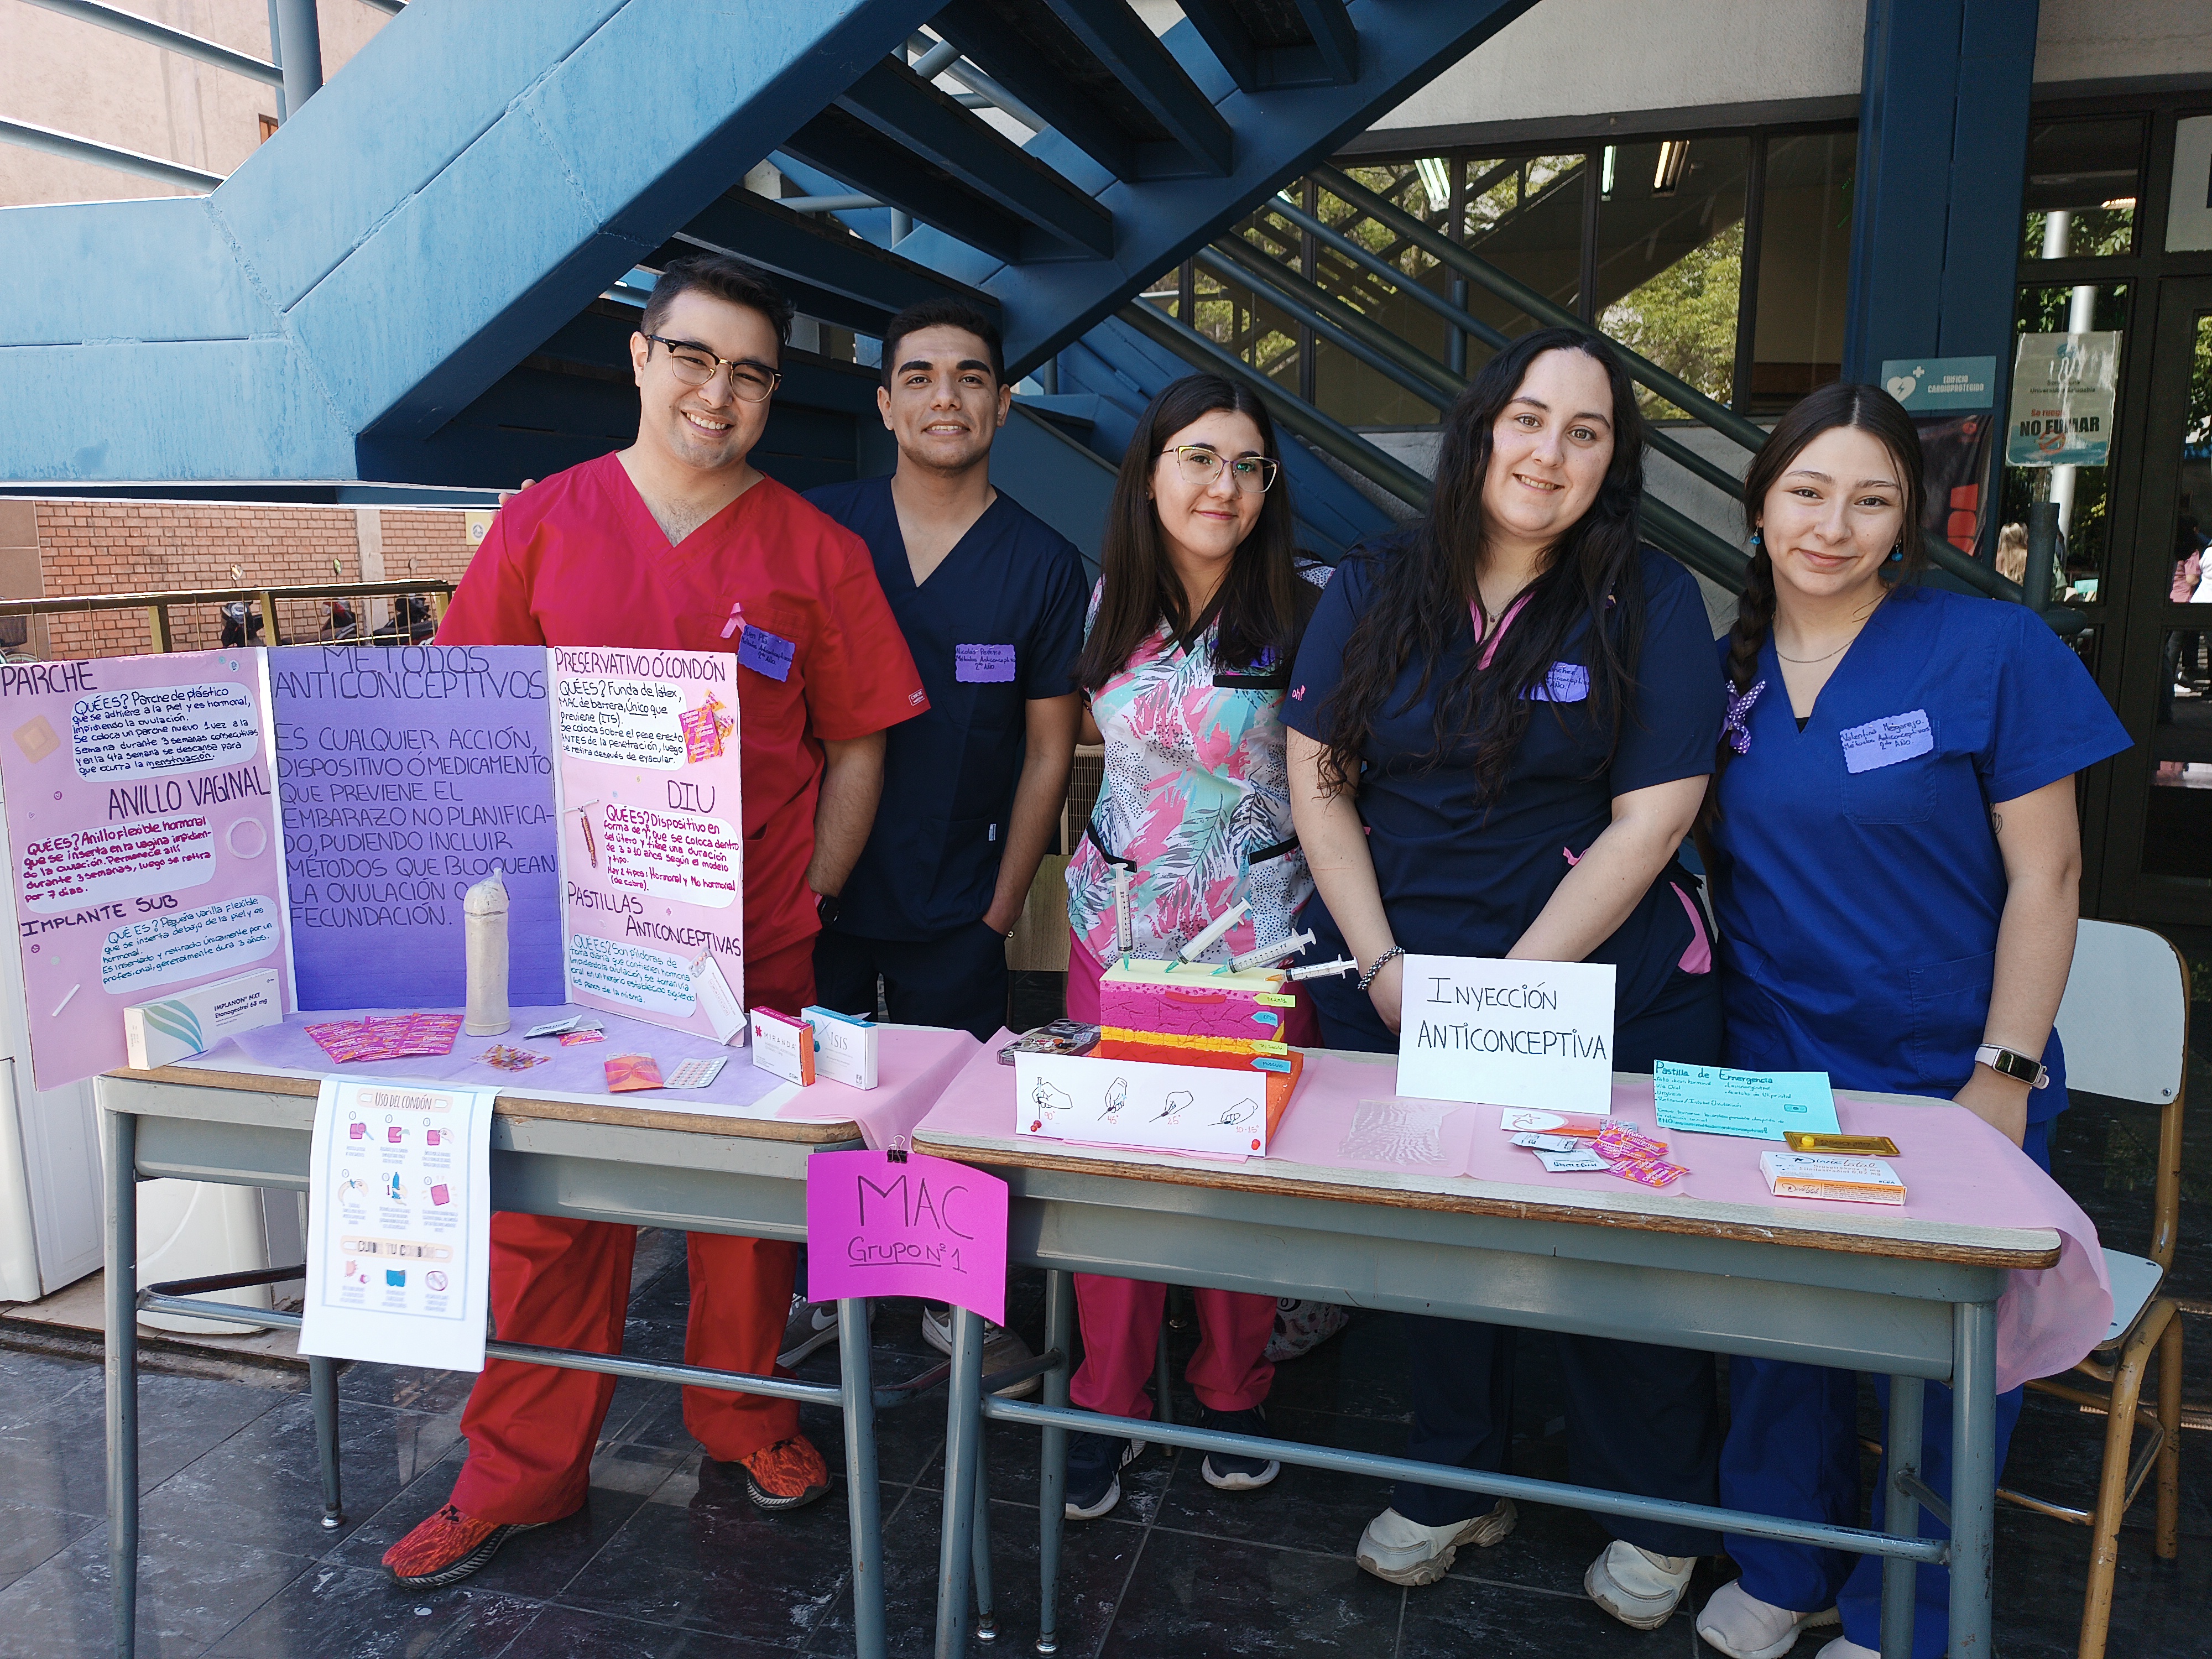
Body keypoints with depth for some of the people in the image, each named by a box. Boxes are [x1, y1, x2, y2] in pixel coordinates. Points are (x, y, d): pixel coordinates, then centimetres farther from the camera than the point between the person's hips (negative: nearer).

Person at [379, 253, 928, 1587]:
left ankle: (749, 1416, 34)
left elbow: (857, 747, 5)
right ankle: (522, 1471, 25)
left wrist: (811, 898, -2)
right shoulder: (543, 526, 4)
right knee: (545, 1204, 7)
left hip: (754, 947, 0)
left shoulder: (817, 553, 3)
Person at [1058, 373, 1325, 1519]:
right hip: (1115, 922, 3)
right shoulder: (1112, 602, 6)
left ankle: (1234, 1394, 30)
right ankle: (1107, 1405, 24)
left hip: (1255, 933, -3)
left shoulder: (1305, 614, -7)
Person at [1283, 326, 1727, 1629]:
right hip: (1391, 990, 3)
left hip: (1602, 989, -2)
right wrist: (1385, 966, -8)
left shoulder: (1652, 604, -4)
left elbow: (1650, 817, -9)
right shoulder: (1375, 593, 4)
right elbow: (1318, 781, 2)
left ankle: (1659, 1520, 33)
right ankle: (1456, 1485, 36)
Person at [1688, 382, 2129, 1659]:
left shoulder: (1995, 652, -9)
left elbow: (2045, 875, -8)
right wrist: (1709, 1047, 4)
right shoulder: (1725, 666, 2)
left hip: (1949, 1078, -3)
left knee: (1950, 1355, 9)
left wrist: (2004, 1076, -11)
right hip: (1773, 1073, 3)